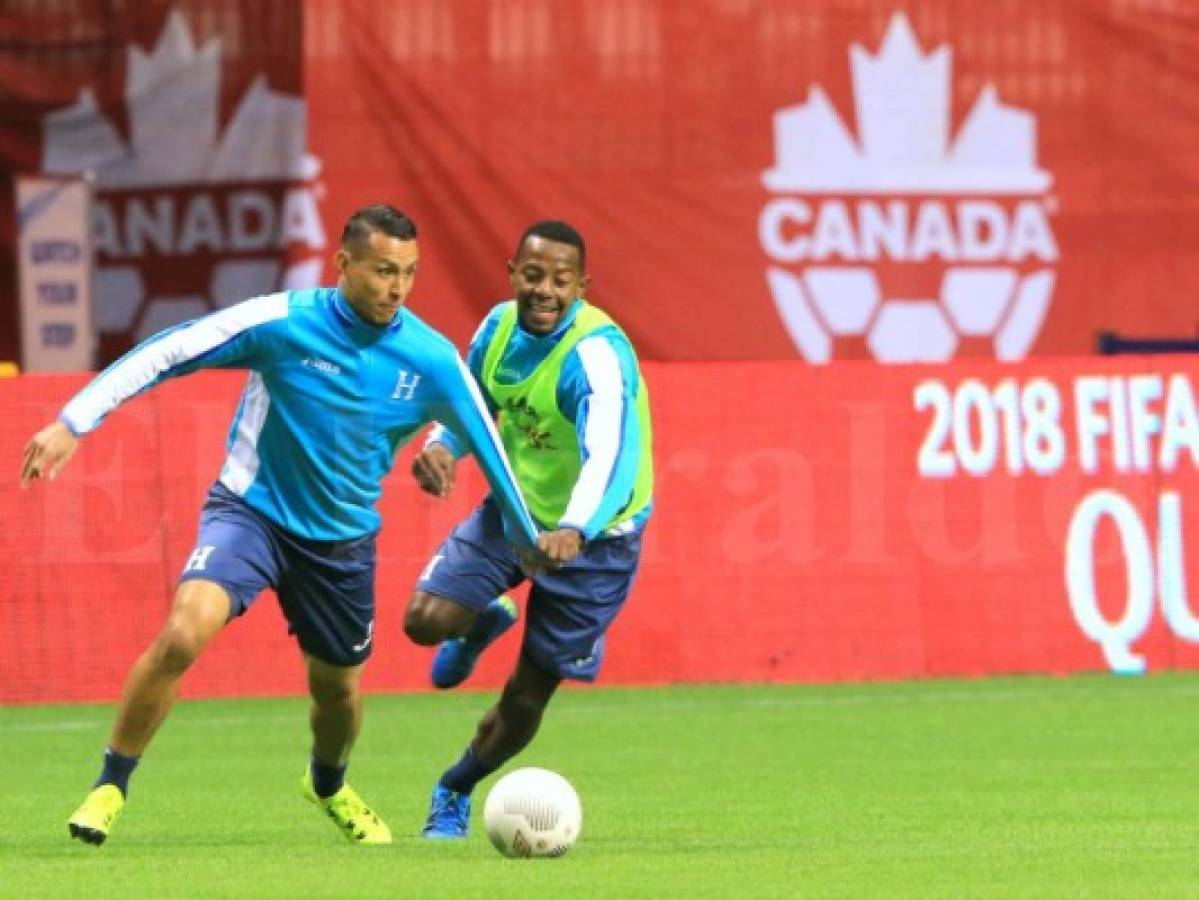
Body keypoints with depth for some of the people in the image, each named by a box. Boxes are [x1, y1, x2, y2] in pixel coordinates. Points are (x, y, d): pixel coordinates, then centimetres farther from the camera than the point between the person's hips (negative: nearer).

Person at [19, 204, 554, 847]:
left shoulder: (432, 360, -11)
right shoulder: (283, 321, -19)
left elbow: (488, 448, 3)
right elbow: (164, 354, -15)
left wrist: (530, 543, 12)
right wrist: (73, 423, -21)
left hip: (343, 537, 3)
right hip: (251, 510, -3)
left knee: (337, 686, 15)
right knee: (184, 633, -26)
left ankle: (328, 786, 51)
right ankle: (110, 787, -10)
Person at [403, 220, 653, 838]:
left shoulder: (597, 354, -30)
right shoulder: (500, 326, -9)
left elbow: (610, 455, -46)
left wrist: (575, 531, -64)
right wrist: (440, 446, -13)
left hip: (592, 538, -5)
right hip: (514, 510, 5)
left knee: (526, 699, 1)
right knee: (425, 619, -16)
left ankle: (455, 791, 30)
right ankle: (485, 623, 21)